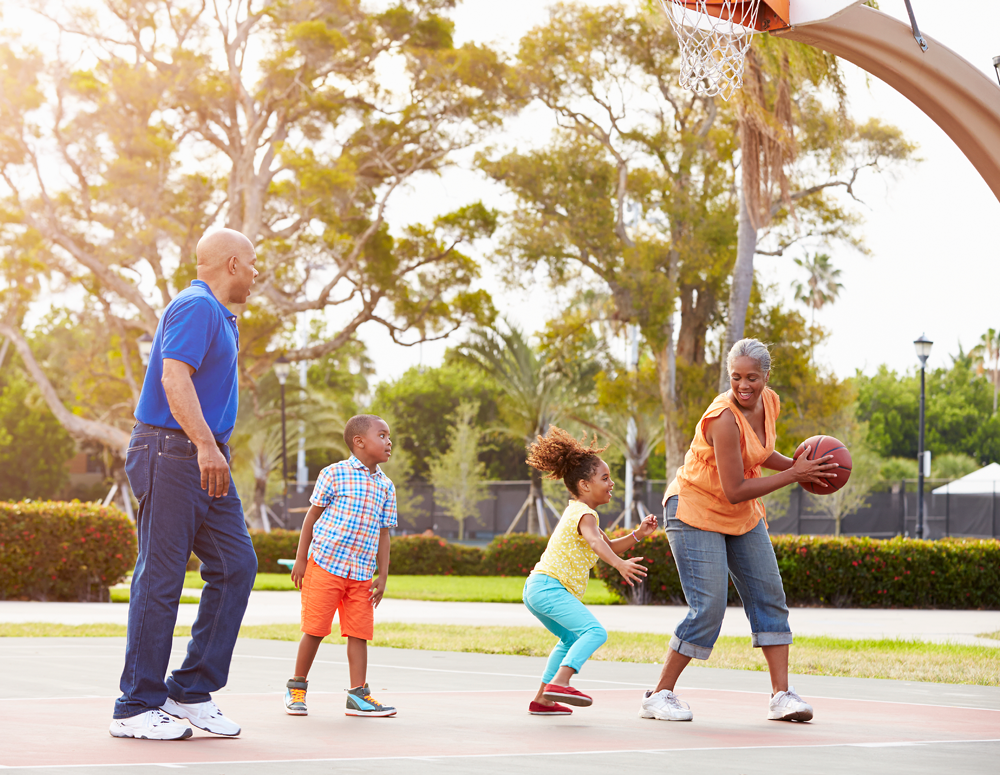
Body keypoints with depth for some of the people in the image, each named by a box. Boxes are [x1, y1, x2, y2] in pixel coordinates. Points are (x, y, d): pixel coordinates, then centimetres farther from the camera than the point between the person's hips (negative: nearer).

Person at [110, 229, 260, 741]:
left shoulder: (215, 314, 22)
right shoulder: (196, 306, -11)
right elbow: (174, 377, -24)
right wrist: (205, 443, -33)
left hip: (205, 461, 10)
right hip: (171, 453, -10)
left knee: (236, 564, 3)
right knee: (161, 577, -7)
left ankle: (192, 690, 7)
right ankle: (135, 707, -2)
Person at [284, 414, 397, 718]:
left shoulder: (386, 487, 9)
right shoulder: (334, 474, -5)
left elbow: (383, 534, 12)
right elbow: (312, 517, 0)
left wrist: (382, 576, 8)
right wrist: (300, 559, -3)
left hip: (361, 574, 4)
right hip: (324, 565, -4)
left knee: (359, 632, 2)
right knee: (315, 629, -1)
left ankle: (358, 695, 6)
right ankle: (296, 688, 14)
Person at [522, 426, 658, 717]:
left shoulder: (575, 511, 25)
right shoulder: (585, 514, -8)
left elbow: (609, 546, 28)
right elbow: (595, 542, -30)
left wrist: (638, 534, 13)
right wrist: (620, 564, -46)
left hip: (537, 588, 11)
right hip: (550, 587, -11)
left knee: (571, 639, 29)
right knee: (595, 632, -25)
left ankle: (541, 699, 28)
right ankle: (559, 682, -40)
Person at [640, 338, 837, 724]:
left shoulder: (769, 402, -3)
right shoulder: (723, 418, -29)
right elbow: (735, 491, -27)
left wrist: (796, 463, 0)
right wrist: (792, 475, -22)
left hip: (743, 516, 8)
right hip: (696, 512, -8)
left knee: (769, 598, 2)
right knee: (709, 609, -14)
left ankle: (782, 696, 6)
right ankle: (659, 696, -2)